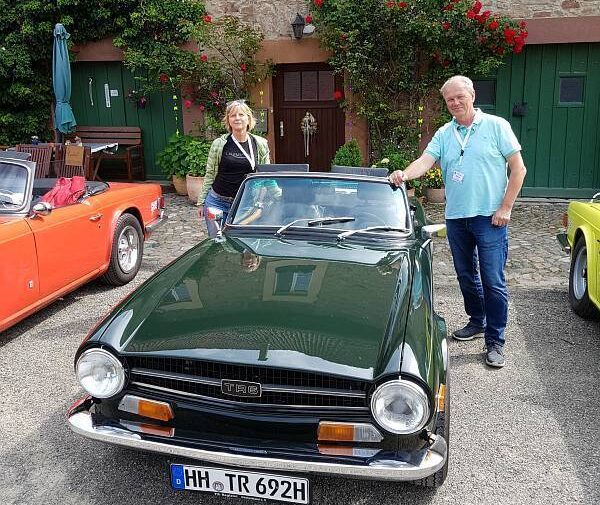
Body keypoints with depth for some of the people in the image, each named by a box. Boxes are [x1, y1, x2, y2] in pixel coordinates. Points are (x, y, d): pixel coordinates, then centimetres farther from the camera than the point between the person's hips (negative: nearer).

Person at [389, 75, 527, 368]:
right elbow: (425, 161, -5)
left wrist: (505, 208, -9)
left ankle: (495, 341, 6)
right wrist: (404, 175, -27)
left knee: (493, 281, -4)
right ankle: (477, 322, 35)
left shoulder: (496, 126, -1)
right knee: (466, 276, 16)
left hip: (489, 217, -4)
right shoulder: (444, 134, 10)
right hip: (456, 218, 5)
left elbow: (518, 168, -2)